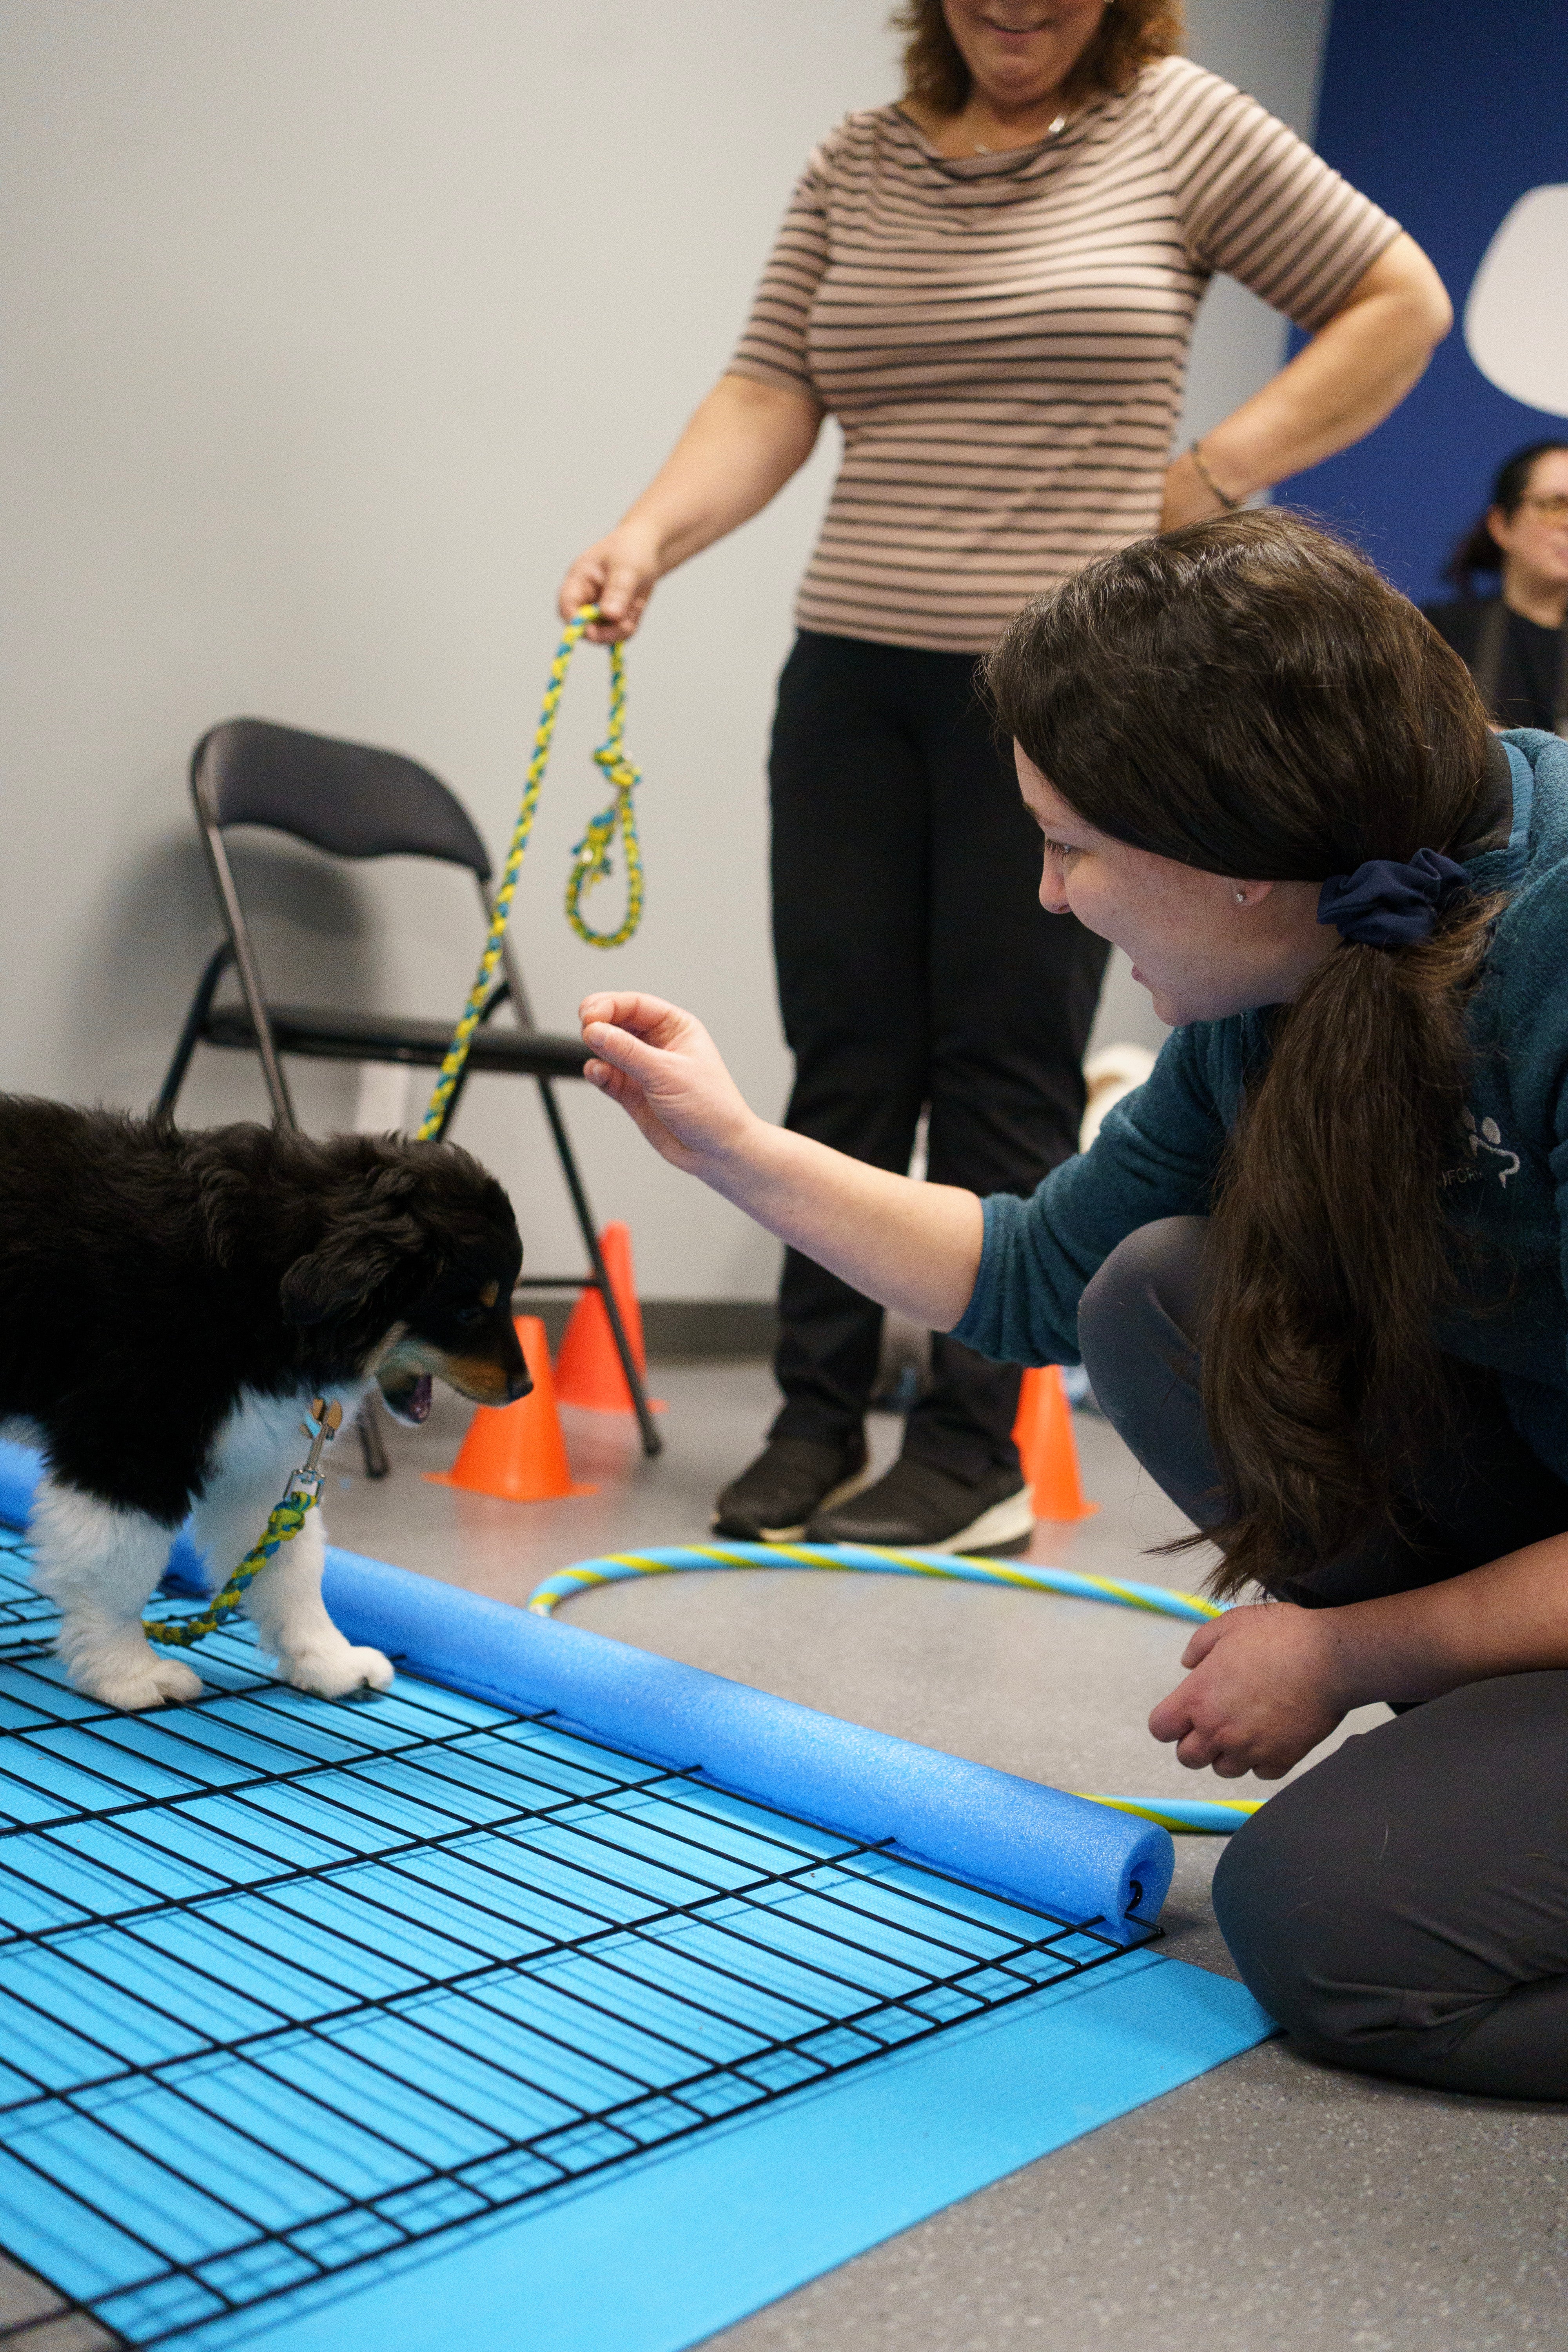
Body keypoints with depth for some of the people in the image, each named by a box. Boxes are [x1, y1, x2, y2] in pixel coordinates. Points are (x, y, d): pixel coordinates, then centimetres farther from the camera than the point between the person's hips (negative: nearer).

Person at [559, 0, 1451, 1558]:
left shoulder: (1178, 127, 4)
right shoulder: (854, 167, 12)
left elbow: (1399, 303, 8)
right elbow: (770, 397, 2)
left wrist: (1213, 476, -1)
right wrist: (651, 530, -16)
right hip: (853, 673, 4)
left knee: (1005, 1074, -2)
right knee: (843, 1059, 4)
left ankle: (975, 1455, 8)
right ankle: (815, 1421, 14)